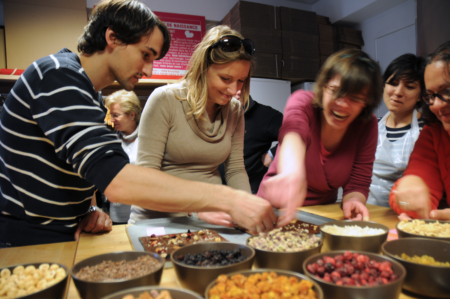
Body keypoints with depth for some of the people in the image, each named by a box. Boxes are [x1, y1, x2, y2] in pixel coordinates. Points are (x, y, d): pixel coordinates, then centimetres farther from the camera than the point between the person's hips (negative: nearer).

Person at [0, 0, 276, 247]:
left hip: (63, 239, 8)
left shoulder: (90, 95, 11)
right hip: (27, 247, -7)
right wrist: (228, 199, -34)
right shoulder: (58, 76, -20)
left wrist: (86, 213, -3)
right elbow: (117, 181, -33)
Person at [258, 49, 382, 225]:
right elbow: (293, 132, -41)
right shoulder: (303, 101, -16)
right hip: (277, 210, -4)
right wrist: (292, 172, -62)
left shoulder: (367, 126, -8)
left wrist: (352, 201, -28)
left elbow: (357, 185, -5)